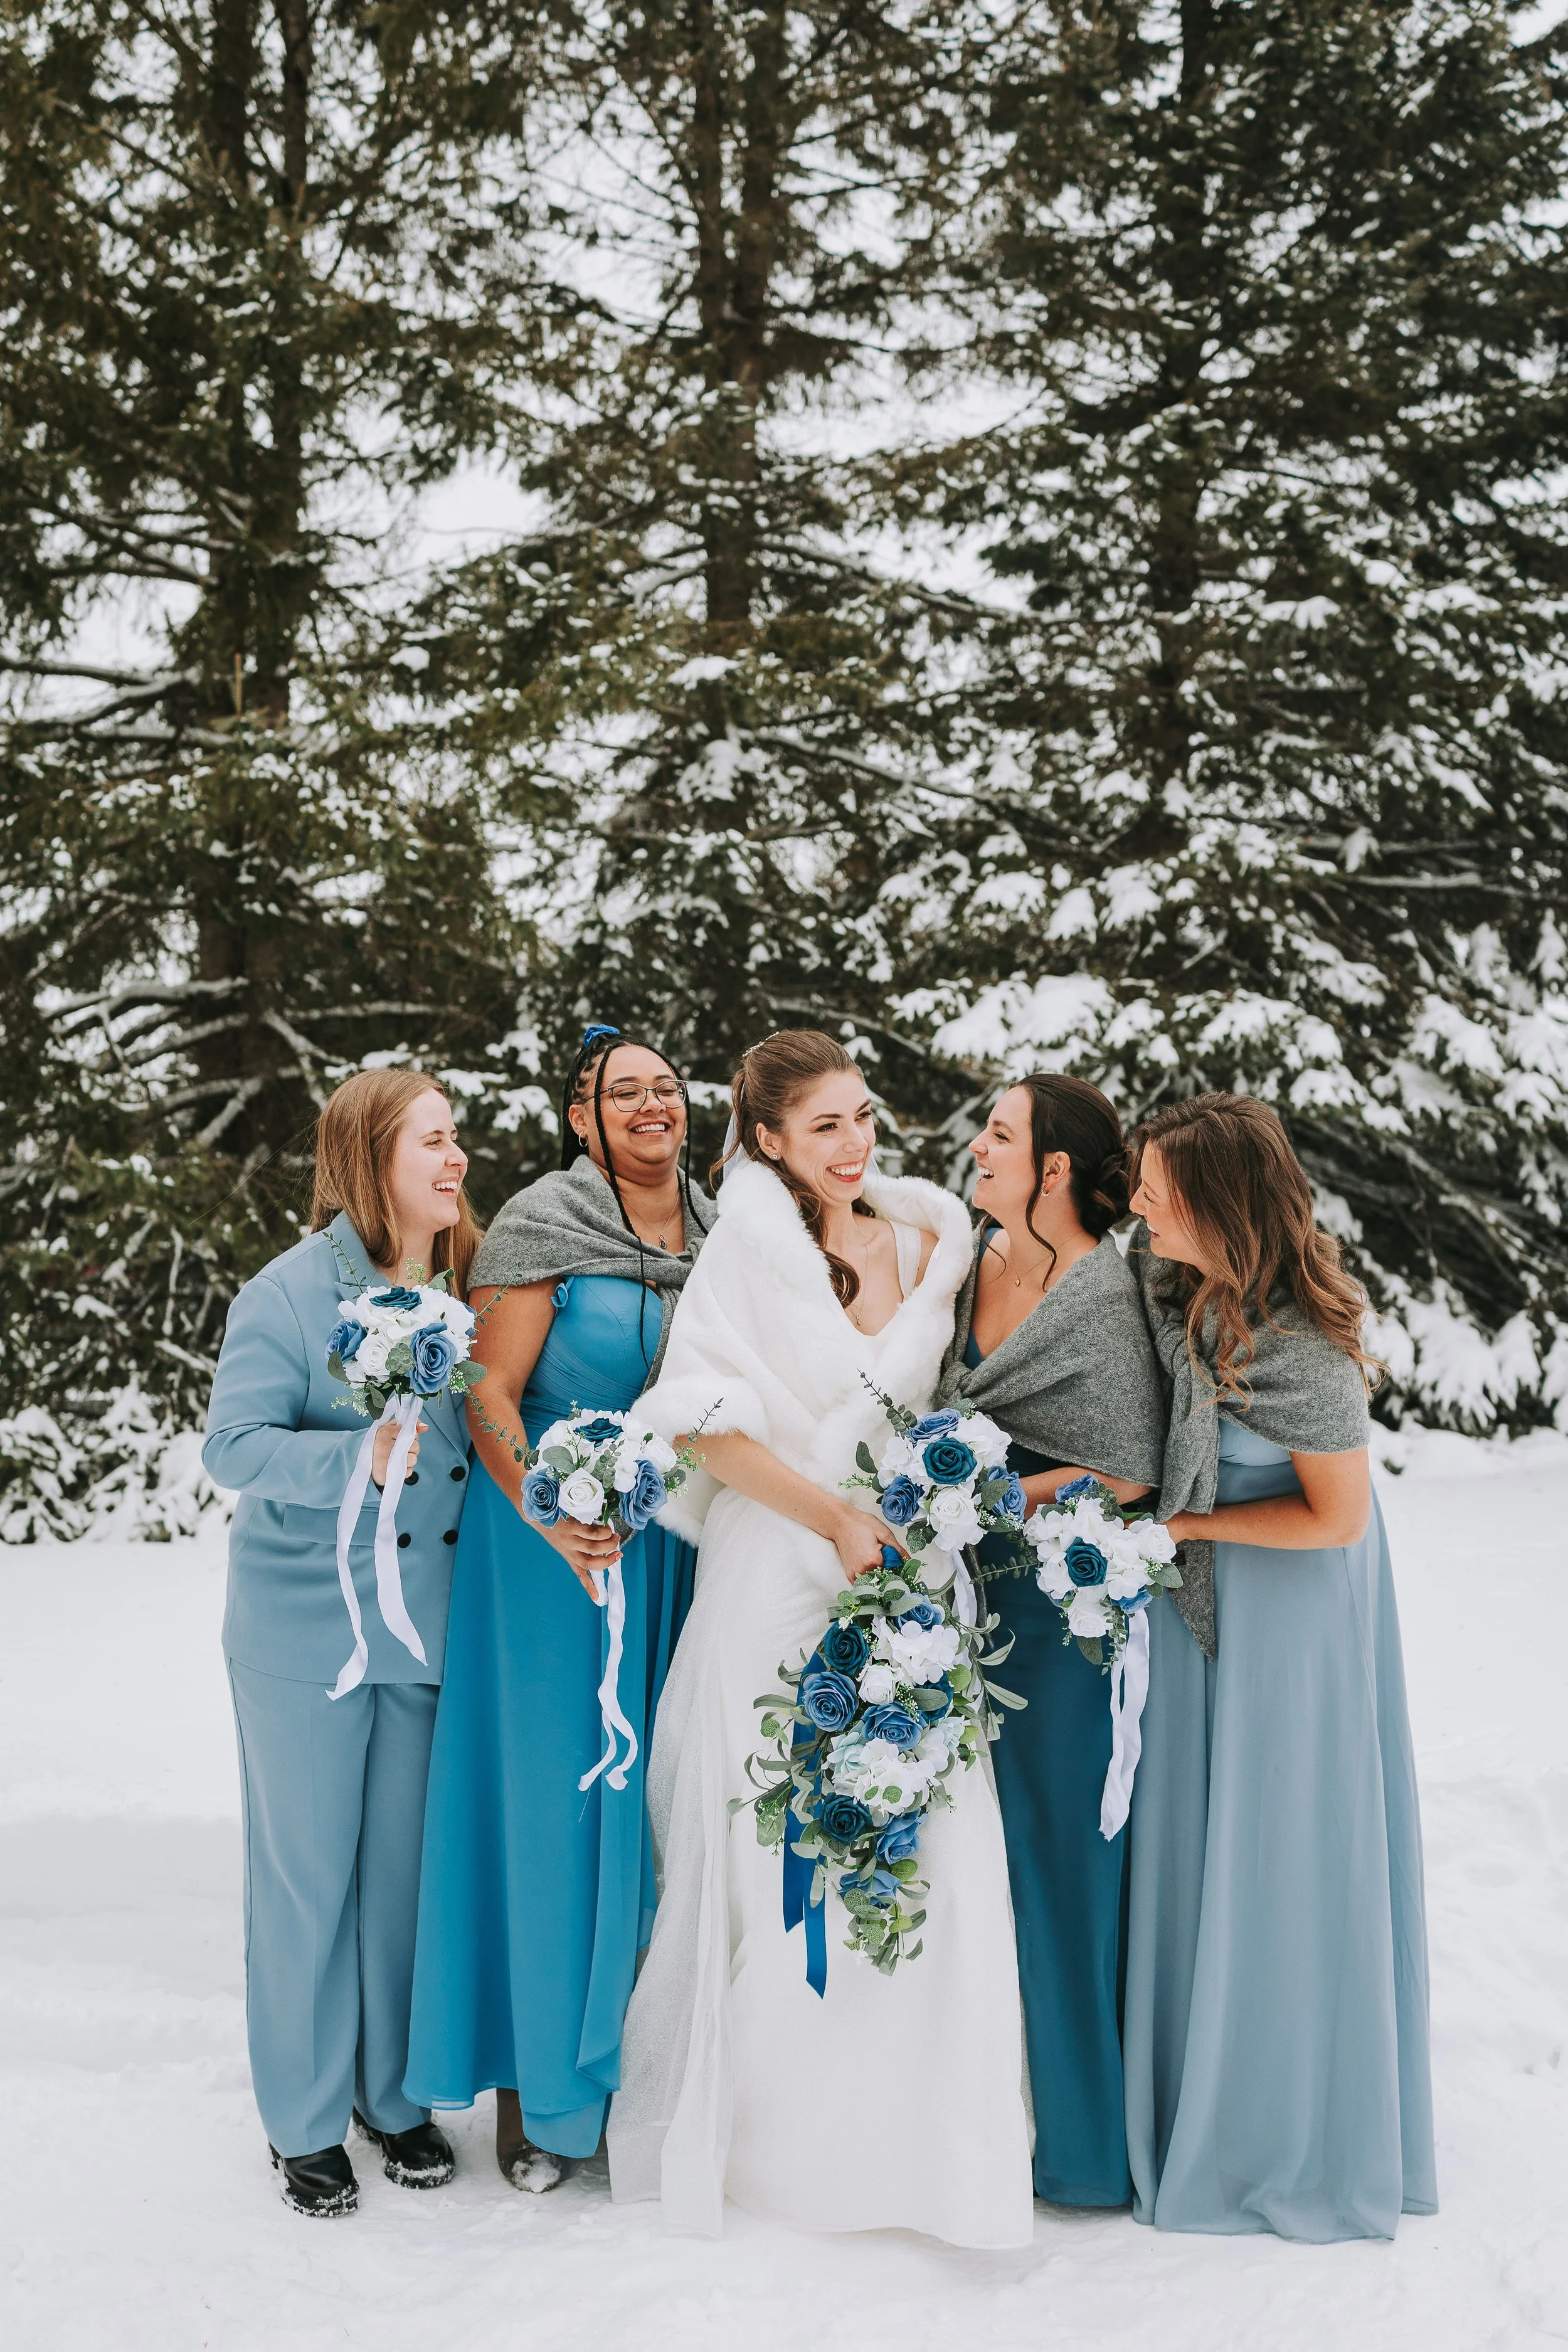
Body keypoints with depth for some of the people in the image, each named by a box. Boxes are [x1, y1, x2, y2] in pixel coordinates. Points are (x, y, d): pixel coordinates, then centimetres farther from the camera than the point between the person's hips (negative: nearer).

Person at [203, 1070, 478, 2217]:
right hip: (305, 1633, -4)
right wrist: (356, 1458, -26)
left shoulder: (470, 1284, 4)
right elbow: (233, 1444, -14)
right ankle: (305, 2120, 22)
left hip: (428, 1626, 4)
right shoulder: (293, 1290, -10)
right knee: (305, 1874, 6)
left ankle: (392, 2091, 30)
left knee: (405, 1865, 12)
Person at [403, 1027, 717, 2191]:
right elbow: (490, 1396, -11)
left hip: (679, 1554, 5)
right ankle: (537, 2088, 15)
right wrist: (553, 1520, -23)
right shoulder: (542, 1227, -9)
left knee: (660, 1792, 10)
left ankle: (644, 2062, 26)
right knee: (553, 1797, 0)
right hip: (559, 1549, -5)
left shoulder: (712, 1232, 9)